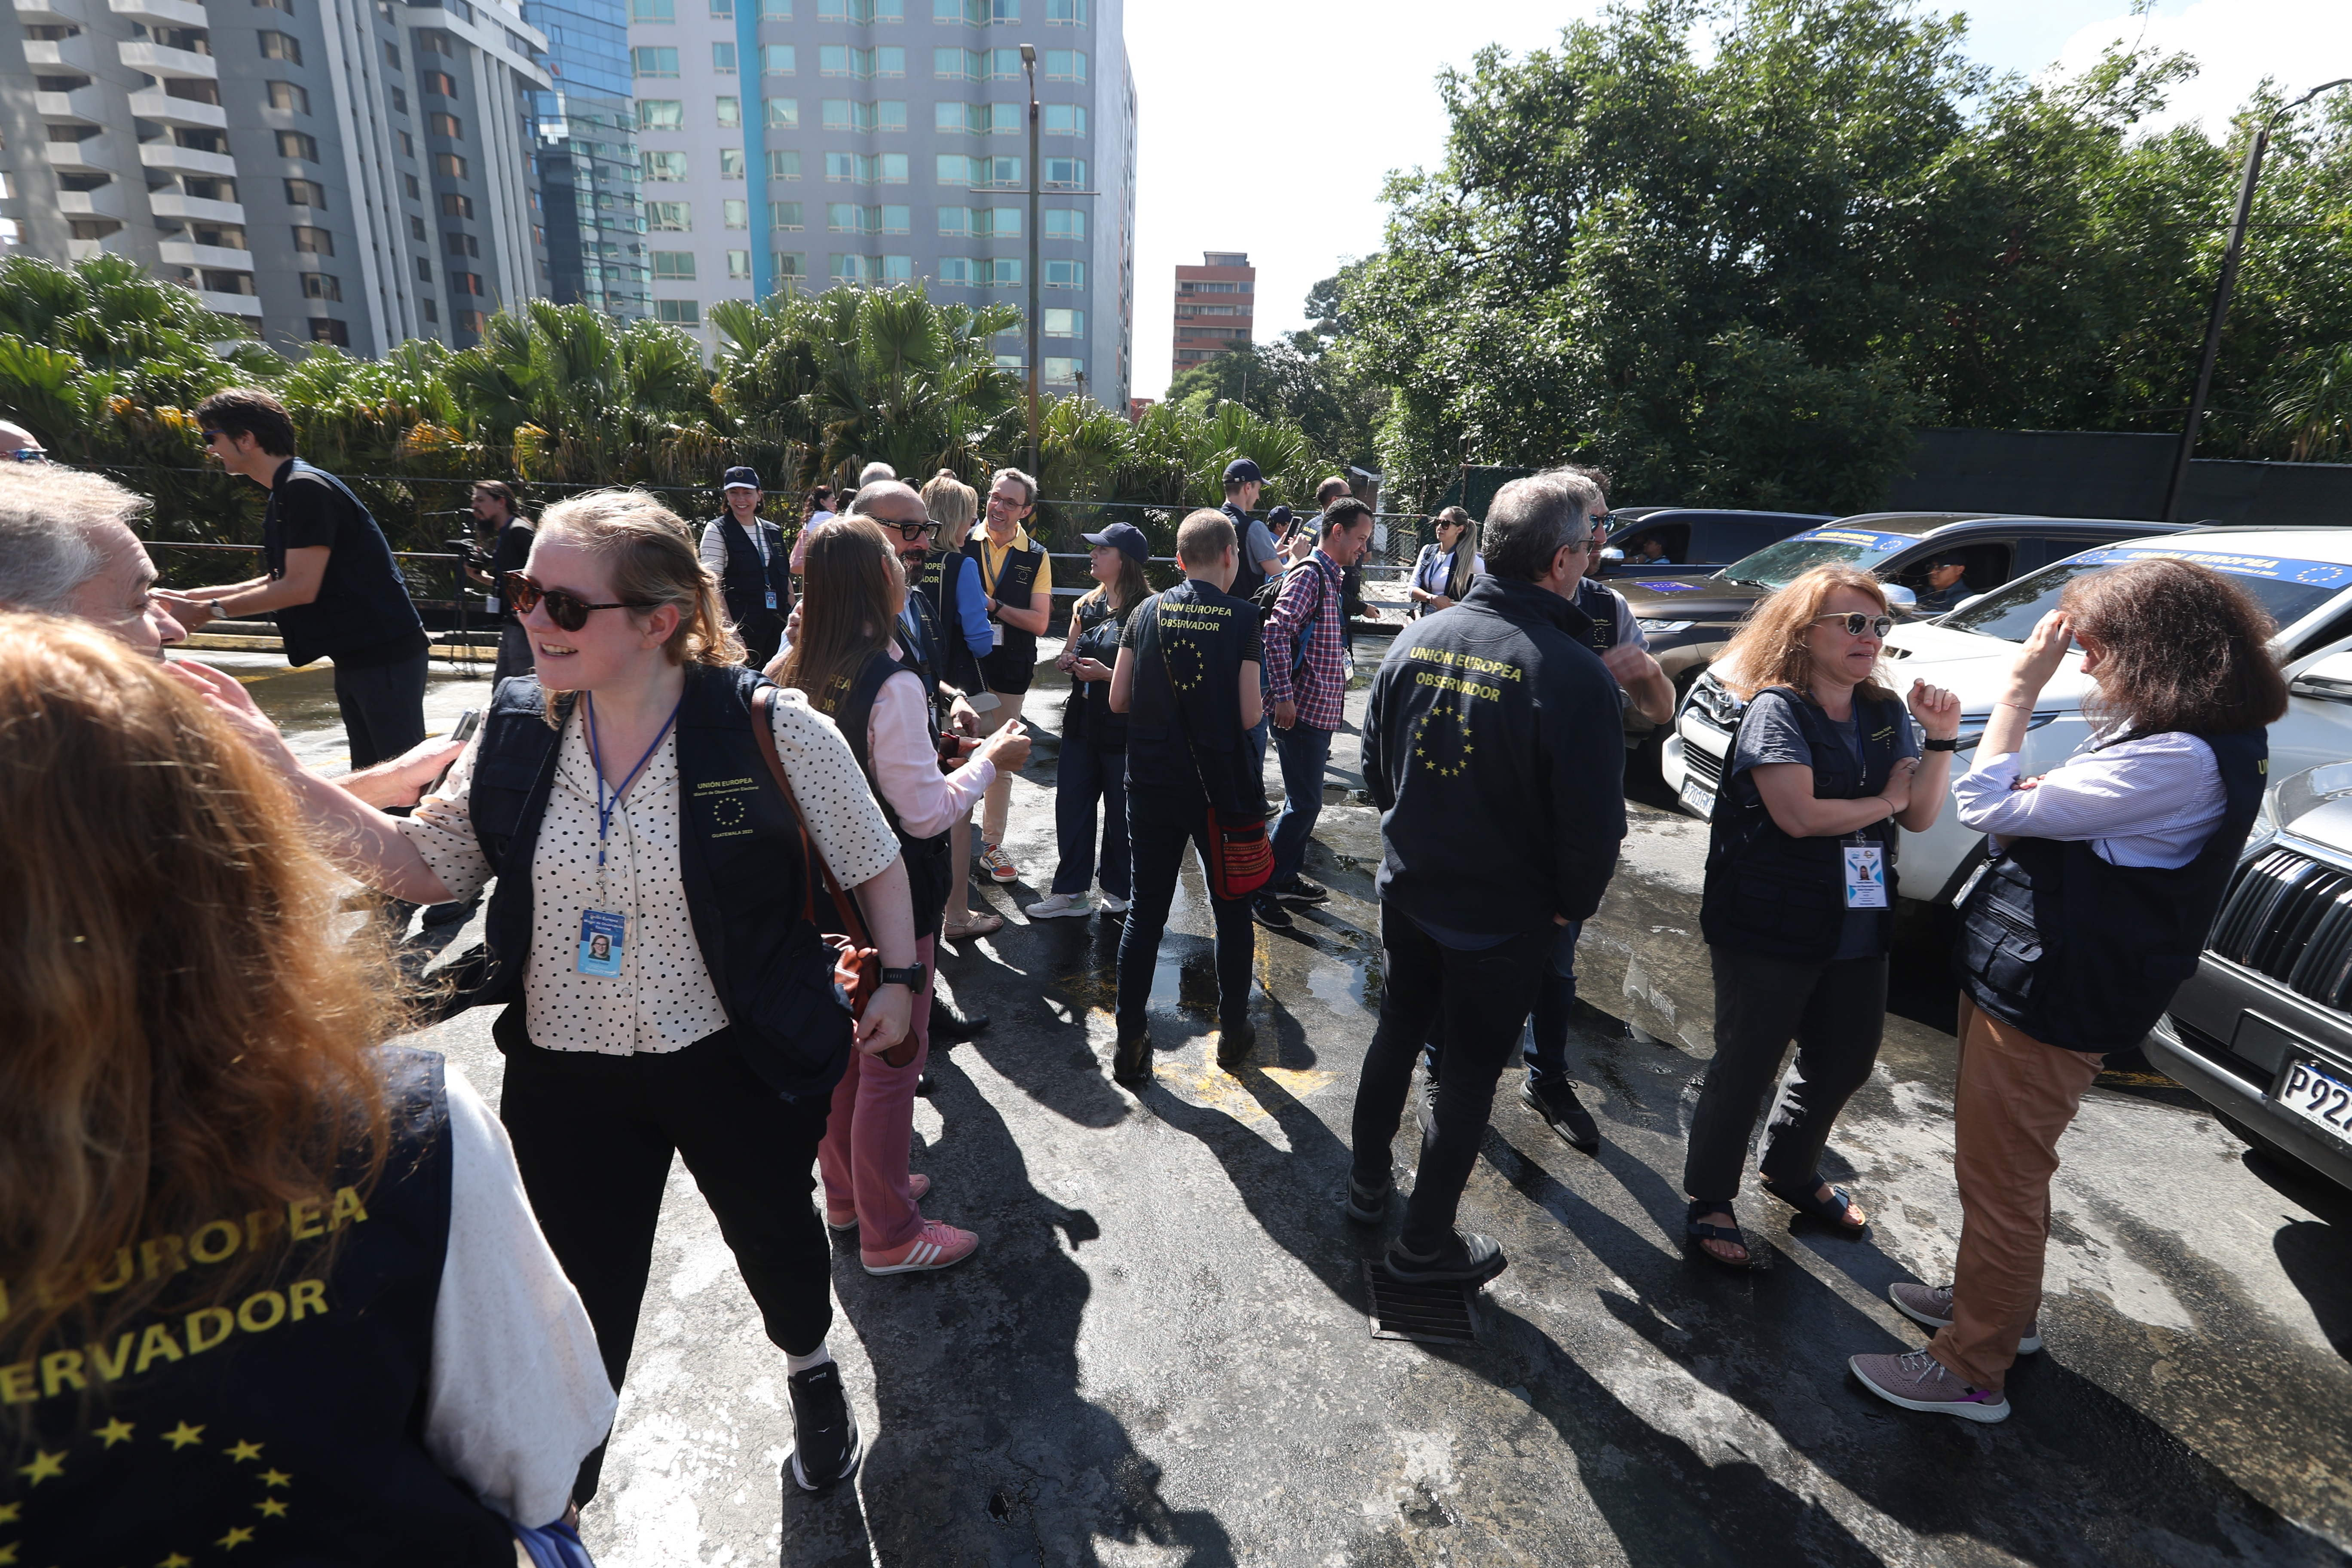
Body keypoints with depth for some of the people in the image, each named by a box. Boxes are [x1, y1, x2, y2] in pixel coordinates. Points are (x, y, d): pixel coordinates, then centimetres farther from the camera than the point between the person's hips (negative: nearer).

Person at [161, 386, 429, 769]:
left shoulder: (305, 488, -14)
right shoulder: (284, 495, 17)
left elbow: (300, 588, -18)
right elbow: (281, 580, 22)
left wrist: (208, 611, -9)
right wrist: (198, 597, 17)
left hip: (384, 654, -10)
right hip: (354, 655, 10)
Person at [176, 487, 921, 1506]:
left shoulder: (773, 730, -19)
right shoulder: (515, 732, -6)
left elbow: (874, 862, -7)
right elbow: (432, 867, 2)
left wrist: (898, 976, -9)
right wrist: (287, 779, -8)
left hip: (737, 1066, -2)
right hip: (564, 1077, 3)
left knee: (773, 1233, 24)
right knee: (587, 1296, 20)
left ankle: (810, 1367, 58)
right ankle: (559, 1495, 49)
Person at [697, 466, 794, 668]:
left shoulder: (774, 532, 13)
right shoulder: (717, 530, -2)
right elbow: (713, 587, -10)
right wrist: (732, 633, -19)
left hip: (778, 627, 5)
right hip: (741, 627, -5)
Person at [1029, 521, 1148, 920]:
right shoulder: (1086, 606, 11)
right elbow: (1070, 655, 22)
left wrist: (1107, 674, -23)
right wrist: (1067, 662, 0)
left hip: (1123, 726, -7)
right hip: (1083, 720, 7)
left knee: (1120, 811, 6)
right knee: (1071, 804, 8)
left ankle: (1118, 891, 24)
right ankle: (1070, 892, 19)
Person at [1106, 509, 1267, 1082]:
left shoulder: (1147, 611, 0)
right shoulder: (1242, 617, -9)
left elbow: (1119, 700, 1)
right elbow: (1248, 715, -12)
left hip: (1152, 787, 3)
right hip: (1222, 787, -2)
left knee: (1145, 911, 11)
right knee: (1232, 911, 15)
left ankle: (1130, 1044, 17)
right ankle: (1233, 1030, 29)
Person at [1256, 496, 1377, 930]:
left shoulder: (1329, 577, 17)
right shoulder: (1309, 575, -14)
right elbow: (1277, 633, -24)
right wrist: (1283, 695, -26)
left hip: (1319, 710, 10)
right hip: (1303, 709, -10)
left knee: (1305, 800, 17)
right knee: (1305, 803, -7)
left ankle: (1286, 878, 29)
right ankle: (1260, 890, 2)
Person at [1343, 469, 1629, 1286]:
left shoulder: (1416, 640, -6)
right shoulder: (1574, 675, -24)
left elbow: (1375, 766, 5)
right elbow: (1593, 826, -19)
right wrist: (1572, 906, 0)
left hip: (1407, 890, 5)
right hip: (1502, 916, -5)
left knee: (1397, 1034, 24)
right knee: (1470, 1073, 12)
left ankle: (1367, 1184, 42)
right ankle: (1425, 1243, 28)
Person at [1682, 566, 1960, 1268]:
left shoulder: (1886, 713, 7)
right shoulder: (1777, 708, -14)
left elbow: (1921, 817, 4)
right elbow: (1799, 814, -24)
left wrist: (1941, 741, -10)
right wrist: (1885, 801, -9)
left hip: (1857, 927, 8)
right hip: (1769, 928, -7)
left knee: (1845, 1060, 21)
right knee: (1746, 1067, 4)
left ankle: (1791, 1170, 44)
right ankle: (1709, 1199, 22)